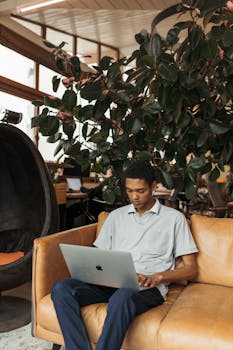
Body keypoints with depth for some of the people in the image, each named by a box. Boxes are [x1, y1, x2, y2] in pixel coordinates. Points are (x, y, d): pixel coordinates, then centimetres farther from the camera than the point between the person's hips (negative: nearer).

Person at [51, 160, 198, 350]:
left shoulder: (174, 218, 8)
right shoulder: (116, 216, 20)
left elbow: (191, 269, 6)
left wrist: (157, 277, -11)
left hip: (148, 288, -4)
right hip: (111, 283, 5)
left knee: (122, 297, -39)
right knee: (61, 288, -22)